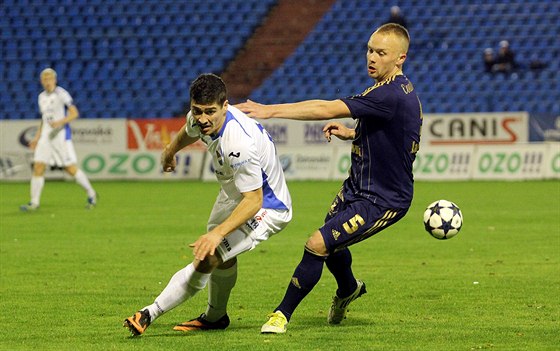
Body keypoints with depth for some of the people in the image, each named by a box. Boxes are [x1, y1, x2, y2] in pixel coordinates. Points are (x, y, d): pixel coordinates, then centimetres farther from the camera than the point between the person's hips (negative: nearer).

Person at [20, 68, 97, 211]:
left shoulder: (61, 94, -7)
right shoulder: (42, 97, 14)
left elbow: (74, 113, -12)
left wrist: (60, 122, -26)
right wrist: (37, 137, 18)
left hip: (61, 135, -6)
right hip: (45, 136, 6)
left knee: (71, 169, -5)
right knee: (38, 168, -5)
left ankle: (91, 194, 13)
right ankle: (34, 202, -2)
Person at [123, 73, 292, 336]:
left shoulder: (238, 144, -41)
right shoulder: (199, 120, -16)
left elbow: (253, 200, -38)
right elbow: (190, 132, 11)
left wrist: (218, 233, -46)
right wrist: (170, 152, 32)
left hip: (265, 207, -9)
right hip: (236, 194, 10)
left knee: (207, 258, -22)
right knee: (222, 255, 30)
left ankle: (150, 314, -11)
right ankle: (215, 316, 54)